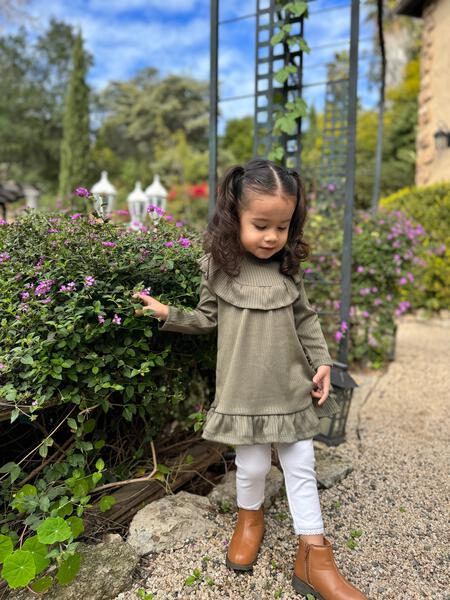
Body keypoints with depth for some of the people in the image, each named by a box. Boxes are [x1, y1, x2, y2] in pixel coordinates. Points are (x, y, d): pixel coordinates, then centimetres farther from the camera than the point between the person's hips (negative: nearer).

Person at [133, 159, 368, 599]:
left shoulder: (287, 269, 0)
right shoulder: (218, 267, -6)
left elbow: (305, 320, 8)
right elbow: (206, 319, 6)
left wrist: (322, 362, 2)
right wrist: (167, 314, -4)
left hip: (292, 388, 3)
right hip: (245, 392, -2)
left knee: (301, 466, 9)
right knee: (252, 465, 9)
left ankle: (314, 559, 25)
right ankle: (249, 517, 44)